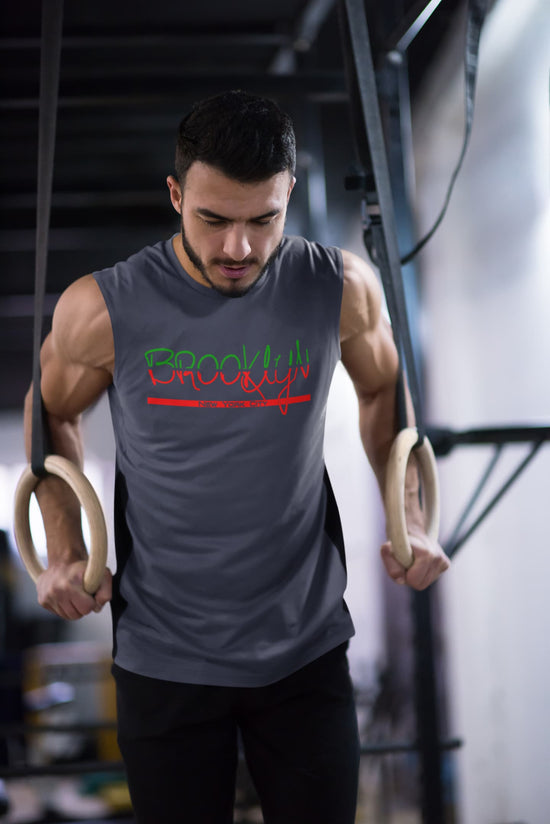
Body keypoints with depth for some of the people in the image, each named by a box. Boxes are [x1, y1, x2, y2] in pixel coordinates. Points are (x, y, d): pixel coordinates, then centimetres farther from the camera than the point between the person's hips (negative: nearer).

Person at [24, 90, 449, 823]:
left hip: (307, 648, 1)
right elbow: (53, 414, 7)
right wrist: (64, 554, -2)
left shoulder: (342, 289, -9)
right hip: (164, 660, -1)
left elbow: (384, 391, 10)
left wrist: (409, 521, 1)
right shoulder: (104, 309, -12)